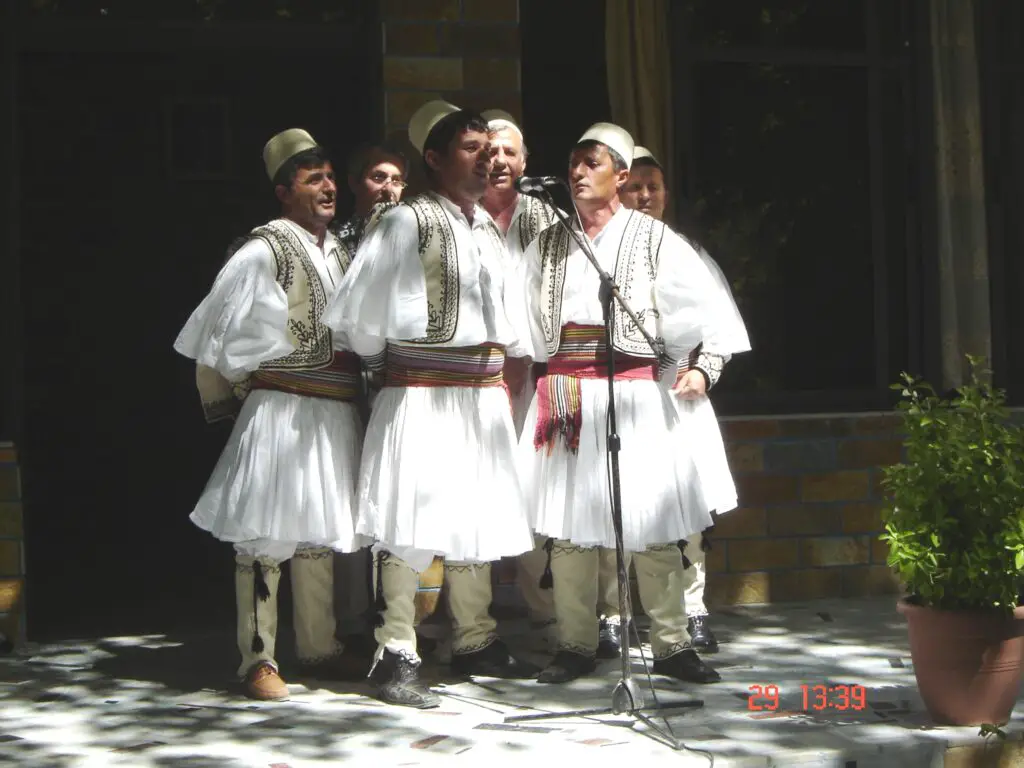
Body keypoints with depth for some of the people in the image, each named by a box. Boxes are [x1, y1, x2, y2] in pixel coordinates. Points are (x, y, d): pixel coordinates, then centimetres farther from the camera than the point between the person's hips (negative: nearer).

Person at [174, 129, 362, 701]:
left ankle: (320, 648, 24)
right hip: (281, 411, -8)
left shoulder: (338, 252, 14)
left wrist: (356, 385, 15)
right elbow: (220, 333, -7)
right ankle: (259, 659, -2)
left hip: (335, 412, 8)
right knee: (267, 535, -6)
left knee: (319, 532, 14)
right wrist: (230, 395, 1)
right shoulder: (264, 251, -9)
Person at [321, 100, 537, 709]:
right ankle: (396, 657, 1)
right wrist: (387, 360, 6)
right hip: (421, 399, -7)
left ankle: (475, 642, 27)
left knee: (477, 521, 15)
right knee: (411, 527, -6)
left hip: (483, 397, 7)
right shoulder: (407, 222, -9)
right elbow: (359, 313, -7)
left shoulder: (489, 229, 14)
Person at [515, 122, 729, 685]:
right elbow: (525, 322, 15)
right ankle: (575, 646, 11)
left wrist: (698, 366, -10)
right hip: (565, 393, 3)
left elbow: (695, 309, -2)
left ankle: (671, 645, 6)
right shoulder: (547, 247, 14)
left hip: (636, 390, -3)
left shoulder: (654, 239, 5)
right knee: (568, 525, 3)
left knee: (653, 524, -2)